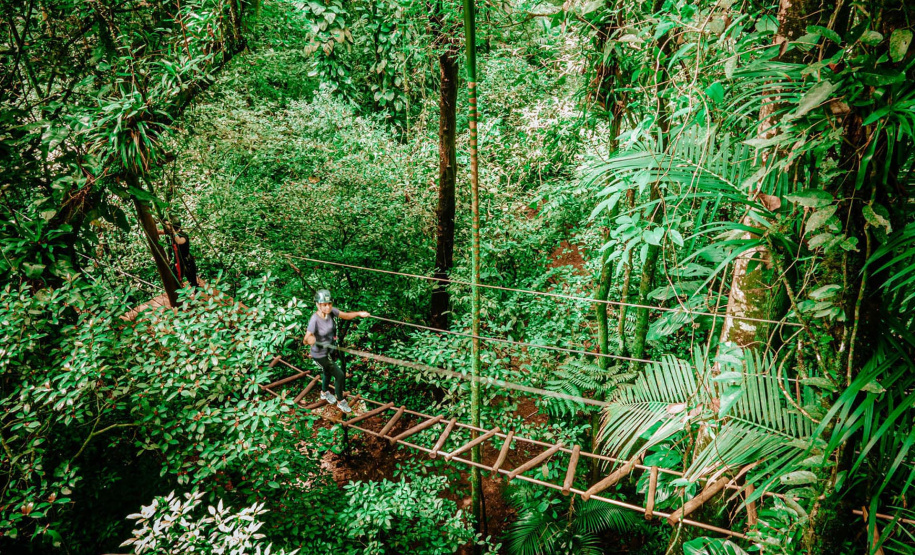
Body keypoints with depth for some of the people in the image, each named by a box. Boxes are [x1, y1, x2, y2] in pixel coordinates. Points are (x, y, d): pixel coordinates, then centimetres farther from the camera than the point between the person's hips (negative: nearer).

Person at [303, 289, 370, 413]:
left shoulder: (331, 311, -18)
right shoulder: (315, 319, -35)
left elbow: (346, 315, -3)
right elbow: (306, 340, -37)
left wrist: (359, 314, -14)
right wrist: (310, 340, -58)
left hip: (329, 350, 7)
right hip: (320, 355, -7)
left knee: (327, 372, 31)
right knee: (340, 376, -1)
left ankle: (324, 393, 61)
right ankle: (341, 402, 25)